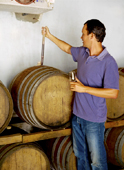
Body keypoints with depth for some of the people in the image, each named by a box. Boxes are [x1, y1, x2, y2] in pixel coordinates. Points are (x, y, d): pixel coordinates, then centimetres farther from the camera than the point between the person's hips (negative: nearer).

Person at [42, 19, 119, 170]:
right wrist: (49, 36, 28)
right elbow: (68, 48, 24)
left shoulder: (108, 62, -21)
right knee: (80, 155, 22)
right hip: (77, 115, 7)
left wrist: (84, 88, -23)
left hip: (94, 119, -7)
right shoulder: (82, 53, 2)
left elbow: (113, 93, -23)